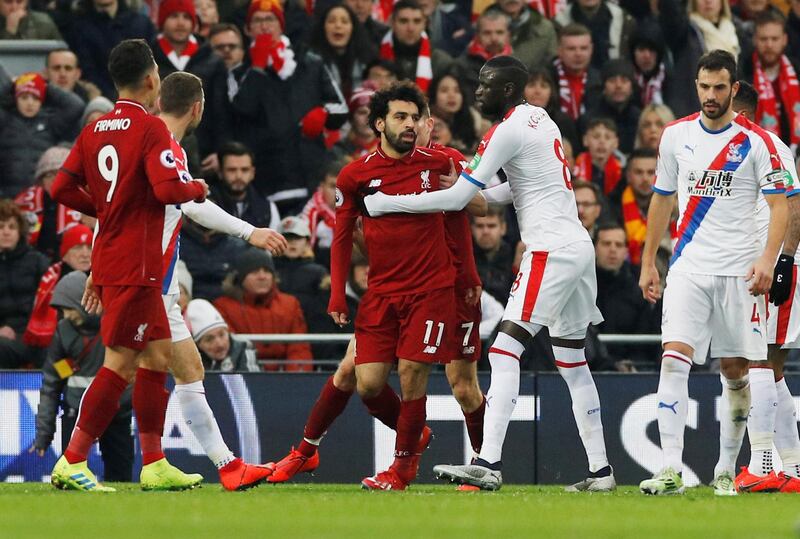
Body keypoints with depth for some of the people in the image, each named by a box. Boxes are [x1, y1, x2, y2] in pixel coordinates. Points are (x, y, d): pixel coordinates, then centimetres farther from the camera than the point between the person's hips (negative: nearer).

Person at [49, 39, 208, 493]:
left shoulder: (94, 130, 10)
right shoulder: (151, 128, -12)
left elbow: (62, 189, 9)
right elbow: (167, 188, -22)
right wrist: (198, 189, -3)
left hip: (110, 263, 9)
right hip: (135, 266, -9)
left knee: (159, 353, 14)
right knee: (120, 363, -7)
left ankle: (154, 463, 15)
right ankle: (72, 463, -9)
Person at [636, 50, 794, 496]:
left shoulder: (756, 141, -3)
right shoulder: (676, 136, 8)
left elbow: (780, 204, -4)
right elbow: (663, 200, 18)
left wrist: (768, 259, -18)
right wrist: (648, 263, 18)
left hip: (739, 270, -2)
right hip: (688, 267, 2)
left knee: (740, 365, 0)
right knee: (674, 358, -12)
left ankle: (762, 464, 9)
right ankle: (671, 470, -15)